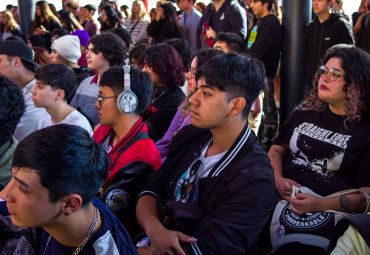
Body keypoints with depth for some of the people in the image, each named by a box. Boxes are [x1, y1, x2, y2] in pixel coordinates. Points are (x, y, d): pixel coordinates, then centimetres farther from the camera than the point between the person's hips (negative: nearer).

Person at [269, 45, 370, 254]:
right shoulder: (305, 113, 16)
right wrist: (277, 179, -3)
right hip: (282, 198, 5)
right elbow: (277, 149, 19)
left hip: (329, 212, -4)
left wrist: (322, 204, -18)